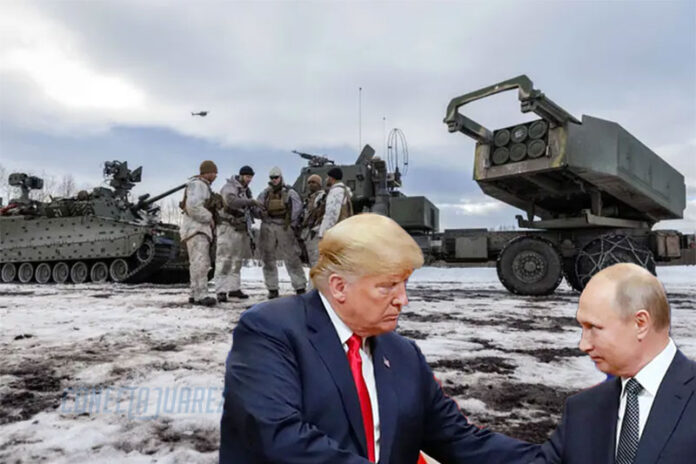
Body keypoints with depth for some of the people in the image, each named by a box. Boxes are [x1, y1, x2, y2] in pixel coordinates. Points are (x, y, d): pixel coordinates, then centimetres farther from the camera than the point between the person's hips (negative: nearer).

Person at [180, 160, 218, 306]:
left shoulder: (203, 186, 24)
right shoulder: (197, 184, -9)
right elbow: (193, 206, -22)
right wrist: (209, 218, -15)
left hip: (201, 228, 11)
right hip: (195, 228, -11)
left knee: (201, 263, 11)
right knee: (200, 261, -19)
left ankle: (195, 295, 15)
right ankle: (201, 295, -25)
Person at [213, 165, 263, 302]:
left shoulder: (246, 190, 16)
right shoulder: (229, 187, -10)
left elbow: (252, 209, 16)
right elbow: (231, 201, -31)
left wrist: (261, 213, -3)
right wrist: (251, 201, -33)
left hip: (240, 228, 9)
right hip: (227, 227, -8)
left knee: (237, 260, 11)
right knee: (224, 260, -9)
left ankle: (234, 288, 19)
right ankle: (221, 291, -9)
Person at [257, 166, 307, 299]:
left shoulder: (289, 192, 4)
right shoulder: (265, 193, 14)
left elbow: (297, 207, -4)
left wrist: (292, 224, -8)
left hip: (284, 227, -4)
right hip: (267, 228, 4)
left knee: (292, 258, -6)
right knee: (268, 260, 6)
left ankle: (300, 287, 0)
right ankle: (272, 289, 15)